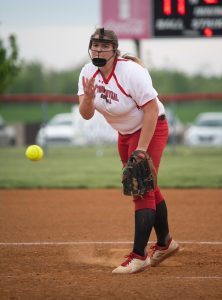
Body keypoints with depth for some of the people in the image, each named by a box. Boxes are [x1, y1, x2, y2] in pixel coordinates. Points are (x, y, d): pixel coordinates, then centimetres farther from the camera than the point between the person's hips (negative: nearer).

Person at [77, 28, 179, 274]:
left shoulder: (131, 72, -28)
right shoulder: (88, 72, -8)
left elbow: (151, 110, -26)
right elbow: (86, 115, -10)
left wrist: (141, 149, -28)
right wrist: (88, 96, -33)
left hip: (151, 129, -8)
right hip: (125, 133, 8)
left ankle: (138, 256, -14)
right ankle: (165, 243, 36)